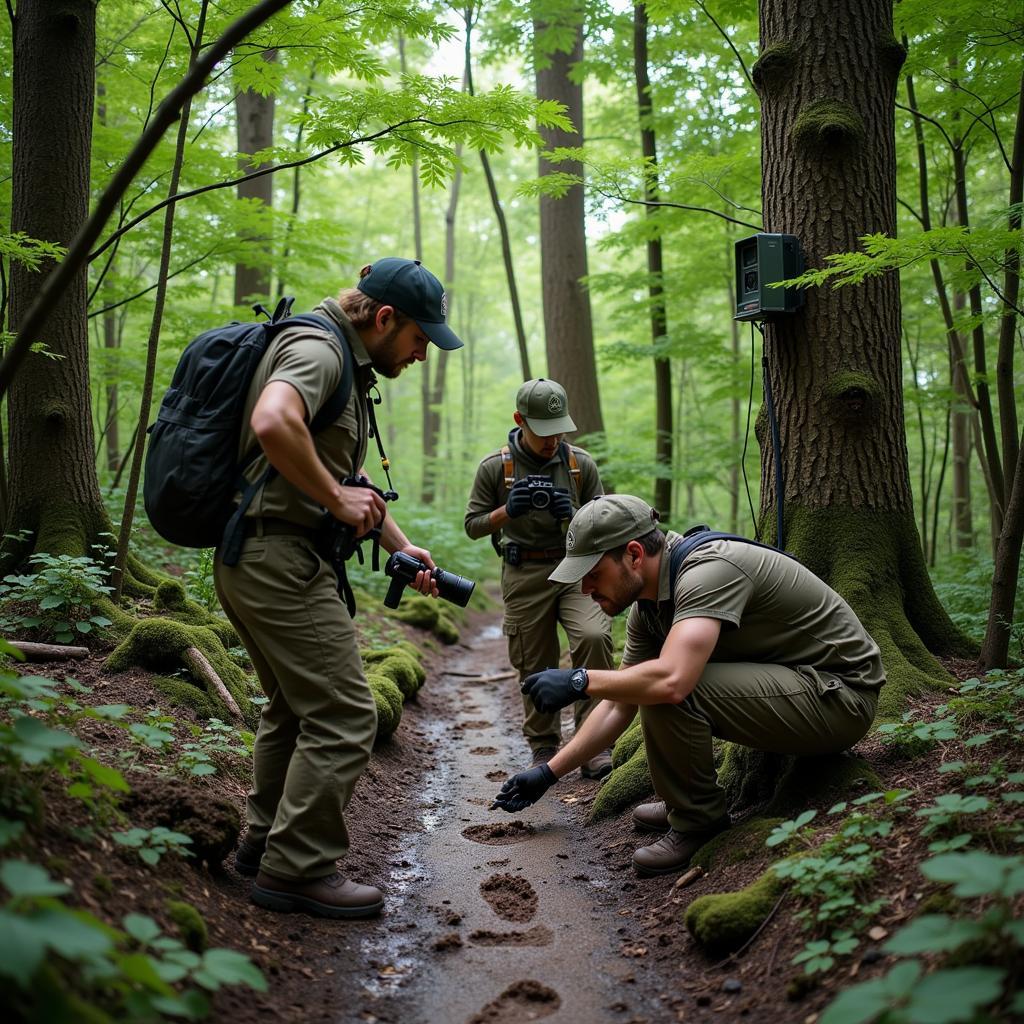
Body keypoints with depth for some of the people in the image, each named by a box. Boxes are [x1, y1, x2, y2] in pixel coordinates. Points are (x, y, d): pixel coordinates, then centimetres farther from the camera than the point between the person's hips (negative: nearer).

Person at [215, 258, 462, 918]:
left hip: (256, 561, 11)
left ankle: (267, 840, 33)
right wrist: (339, 500, -23)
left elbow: (348, 477, 26)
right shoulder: (316, 348, -13)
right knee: (343, 716, -7)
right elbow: (273, 423, -35)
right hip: (280, 558, -11)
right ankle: (298, 870, 2)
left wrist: (401, 547, 16)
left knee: (295, 707, 21)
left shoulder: (349, 366, 19)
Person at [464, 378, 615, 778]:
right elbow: (473, 524, 2)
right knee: (535, 666, 4)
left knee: (594, 637, -22)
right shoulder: (495, 467, -3)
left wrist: (571, 514, -13)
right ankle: (544, 748, 23)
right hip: (525, 576, 0)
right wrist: (508, 510, -17)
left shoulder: (580, 463, 2)